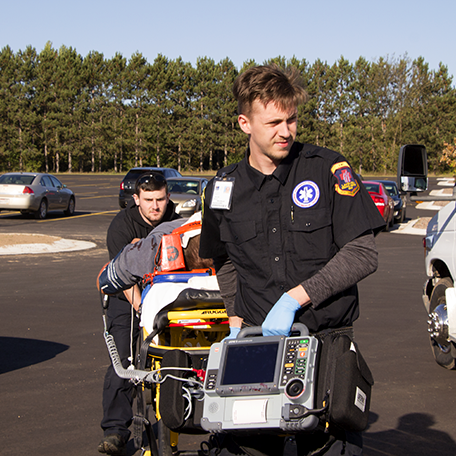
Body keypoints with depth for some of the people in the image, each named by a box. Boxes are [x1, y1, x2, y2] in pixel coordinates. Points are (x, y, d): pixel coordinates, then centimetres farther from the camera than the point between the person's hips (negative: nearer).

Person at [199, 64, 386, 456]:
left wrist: (296, 298, -13)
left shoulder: (327, 168, -3)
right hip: (257, 338, 2)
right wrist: (236, 317, 10)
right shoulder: (223, 190, 7)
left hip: (327, 339, -2)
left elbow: (363, 254, -6)